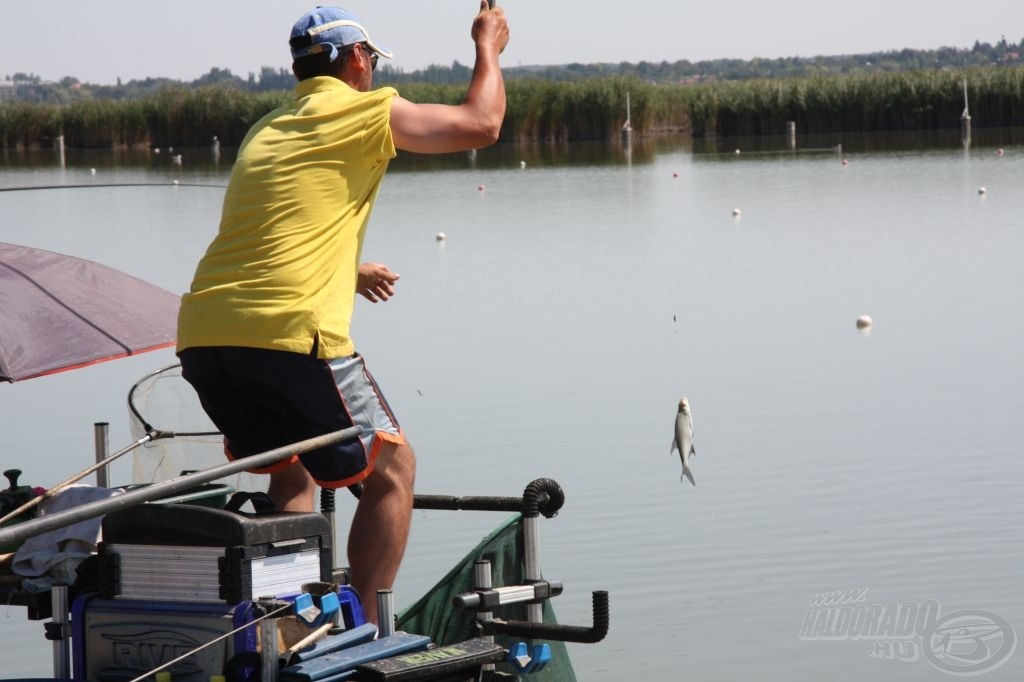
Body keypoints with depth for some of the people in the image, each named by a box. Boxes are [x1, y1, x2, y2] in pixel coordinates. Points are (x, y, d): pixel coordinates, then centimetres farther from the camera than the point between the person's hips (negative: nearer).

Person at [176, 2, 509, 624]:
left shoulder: (267, 130, 26)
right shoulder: (361, 111, 3)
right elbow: (481, 125, 6)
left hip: (200, 337, 7)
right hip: (289, 334, -7)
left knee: (293, 473, 28)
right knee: (391, 467, 8)